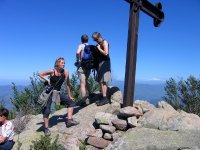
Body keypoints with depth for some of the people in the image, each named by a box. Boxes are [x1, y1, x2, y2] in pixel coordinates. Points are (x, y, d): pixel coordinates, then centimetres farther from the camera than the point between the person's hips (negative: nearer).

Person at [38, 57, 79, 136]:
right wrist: (47, 80, -17)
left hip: (58, 93, 4)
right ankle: (46, 128, 5)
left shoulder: (65, 72, -8)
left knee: (71, 102, -2)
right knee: (46, 111, -10)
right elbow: (40, 74, -3)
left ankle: (69, 120, -2)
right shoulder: (52, 71, -14)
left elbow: (67, 84, -1)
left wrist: (69, 96, 2)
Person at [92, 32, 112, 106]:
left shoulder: (104, 42, -4)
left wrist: (99, 48, -8)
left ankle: (105, 98, -16)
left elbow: (106, 53, -16)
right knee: (100, 81, 5)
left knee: (103, 81, -14)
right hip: (100, 63, 9)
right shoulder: (98, 44, 19)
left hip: (104, 63, -9)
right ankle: (103, 97, 9)